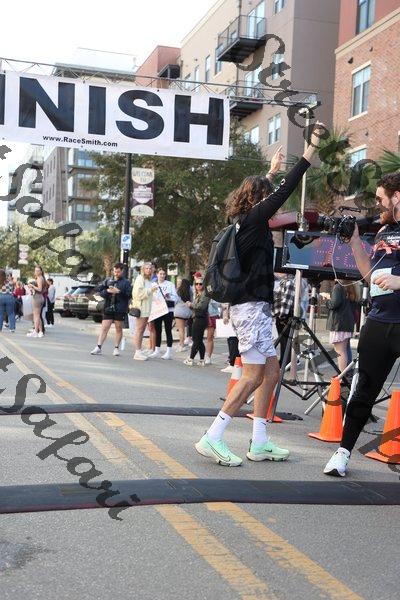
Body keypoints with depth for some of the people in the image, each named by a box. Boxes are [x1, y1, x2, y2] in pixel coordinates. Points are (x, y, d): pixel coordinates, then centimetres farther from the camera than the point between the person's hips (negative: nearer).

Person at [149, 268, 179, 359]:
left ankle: (169, 352, 2)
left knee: (168, 330, -1)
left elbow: (176, 297, -1)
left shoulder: (170, 284, 3)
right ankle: (157, 350, 16)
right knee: (157, 330, 8)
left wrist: (169, 297, -19)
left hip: (168, 310, -3)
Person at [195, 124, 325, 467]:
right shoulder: (253, 220, -8)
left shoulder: (244, 222, 15)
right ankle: (213, 439, -9)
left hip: (253, 307, 10)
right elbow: (284, 192, -14)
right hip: (253, 307, -10)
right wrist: (313, 147, -11)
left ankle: (259, 443, 11)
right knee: (253, 377, -10)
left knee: (271, 373, 10)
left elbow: (261, 194, 36)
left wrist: (271, 172, 47)